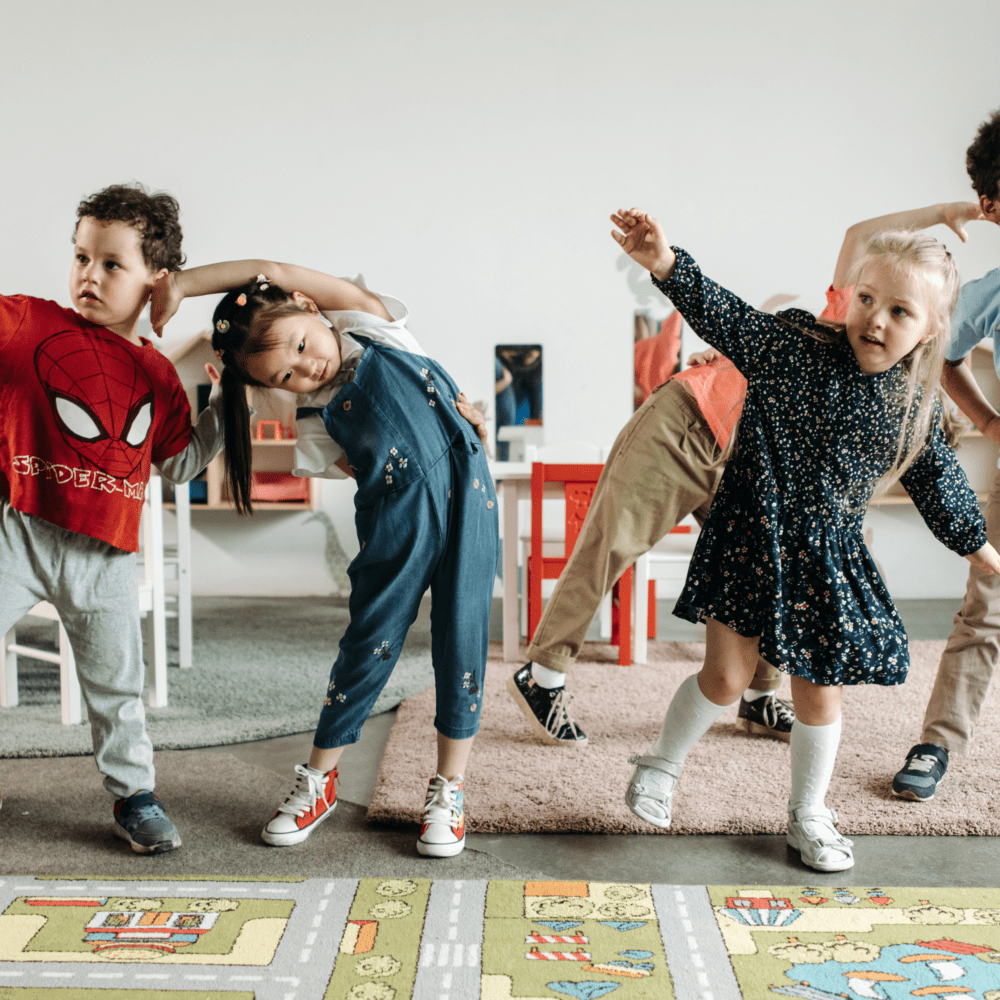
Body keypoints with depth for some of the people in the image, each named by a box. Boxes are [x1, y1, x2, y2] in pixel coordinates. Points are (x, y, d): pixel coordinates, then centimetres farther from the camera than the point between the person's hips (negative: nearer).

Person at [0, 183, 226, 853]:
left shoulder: (158, 375, 7)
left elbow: (179, 463, 13)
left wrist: (226, 407, 8)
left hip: (107, 557, 2)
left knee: (116, 684, 13)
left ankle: (135, 795, 30)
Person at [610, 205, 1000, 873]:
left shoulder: (917, 406, 0)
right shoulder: (792, 348, -12)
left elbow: (937, 478, 15)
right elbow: (724, 315, -23)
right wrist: (667, 265, -39)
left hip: (831, 559, 4)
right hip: (753, 541, -4)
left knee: (819, 692, 12)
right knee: (727, 675, -4)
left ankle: (809, 814, 35)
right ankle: (663, 766, 25)